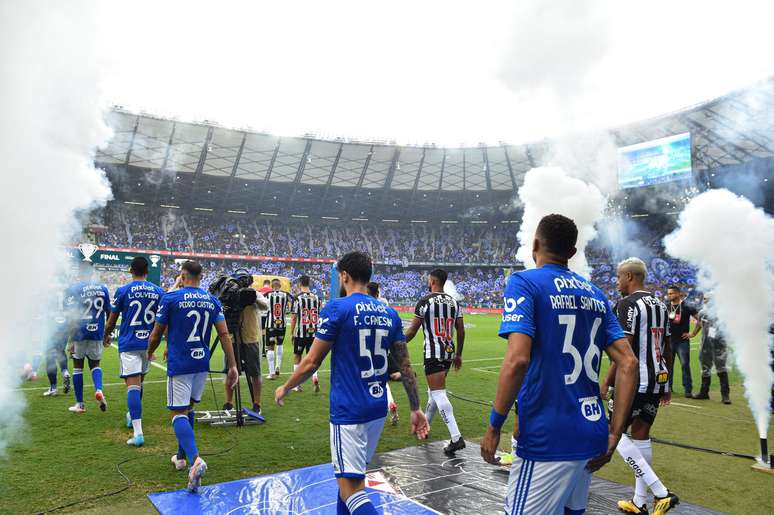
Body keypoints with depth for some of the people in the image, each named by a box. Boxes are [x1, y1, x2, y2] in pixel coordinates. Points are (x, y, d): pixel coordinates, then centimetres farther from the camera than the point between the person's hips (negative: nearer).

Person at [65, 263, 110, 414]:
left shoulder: (74, 289, -8)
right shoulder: (103, 288, 3)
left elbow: (72, 317, -12)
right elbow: (109, 313, 8)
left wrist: (71, 340, -8)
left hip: (80, 333, -3)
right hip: (97, 334, 3)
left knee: (77, 367, 11)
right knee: (95, 364, 19)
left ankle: (80, 404, 18)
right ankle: (99, 390, -8)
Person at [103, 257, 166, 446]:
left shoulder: (123, 290, -5)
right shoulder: (158, 292, 2)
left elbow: (112, 320, 3)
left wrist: (106, 336, 22)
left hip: (129, 344, -4)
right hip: (148, 344, 4)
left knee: (133, 385, -8)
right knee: (139, 382, 22)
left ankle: (138, 433, -15)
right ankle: (132, 416, 42)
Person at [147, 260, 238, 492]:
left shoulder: (170, 298, -7)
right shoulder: (212, 300, 3)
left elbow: (156, 335, 0)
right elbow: (224, 335, -2)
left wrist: (150, 353, 20)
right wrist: (232, 366, 1)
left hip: (179, 364, -4)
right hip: (202, 364, 5)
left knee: (179, 413, -3)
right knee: (188, 408, 21)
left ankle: (195, 459, -24)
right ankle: (182, 456, 30)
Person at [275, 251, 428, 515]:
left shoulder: (337, 308, -11)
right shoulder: (389, 313, 6)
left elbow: (312, 363, -8)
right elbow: (405, 366, 6)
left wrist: (285, 388, 9)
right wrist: (416, 409, 13)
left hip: (349, 411, -7)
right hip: (378, 409, 7)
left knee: (351, 489, -2)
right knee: (350, 475, 23)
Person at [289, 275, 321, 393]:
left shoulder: (297, 298, -10)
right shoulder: (316, 298, 3)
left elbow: (294, 317, -9)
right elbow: (318, 317, 8)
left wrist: (292, 332, 1)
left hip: (300, 333, -3)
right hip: (313, 333, 3)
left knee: (297, 357, 12)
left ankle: (297, 384, 17)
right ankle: (315, 377, -9)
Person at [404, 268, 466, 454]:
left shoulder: (425, 301, -10)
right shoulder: (454, 302, 9)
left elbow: (412, 330, -8)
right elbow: (461, 331, 10)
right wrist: (458, 355, 20)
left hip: (433, 353, -7)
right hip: (449, 352, 7)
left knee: (438, 393, -7)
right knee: (434, 389, 22)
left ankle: (456, 438, -15)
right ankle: (425, 424, 37)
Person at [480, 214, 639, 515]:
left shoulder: (524, 282, -9)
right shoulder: (595, 294, 10)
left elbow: (517, 359, -21)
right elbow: (629, 364, 6)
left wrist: (494, 426, -12)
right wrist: (614, 433, 9)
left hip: (548, 438, -7)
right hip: (591, 433, 7)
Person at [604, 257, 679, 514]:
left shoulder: (628, 303, -13)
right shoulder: (660, 304, 13)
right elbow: (667, 350, 16)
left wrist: (606, 382, -13)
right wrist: (666, 384, 23)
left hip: (634, 380, -8)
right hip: (658, 380, 8)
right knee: (641, 436, 14)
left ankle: (661, 493, -4)